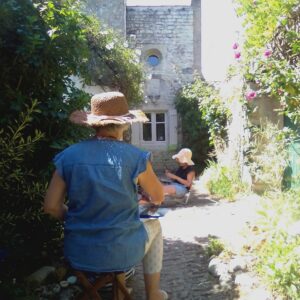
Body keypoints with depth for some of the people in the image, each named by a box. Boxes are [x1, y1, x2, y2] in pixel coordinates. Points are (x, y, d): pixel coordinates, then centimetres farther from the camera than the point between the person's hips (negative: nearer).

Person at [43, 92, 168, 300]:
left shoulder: (68, 156, -7)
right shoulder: (135, 157, -14)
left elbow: (51, 206, -3)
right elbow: (158, 198, 0)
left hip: (78, 255, 3)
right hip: (120, 254, -3)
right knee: (154, 226, 29)